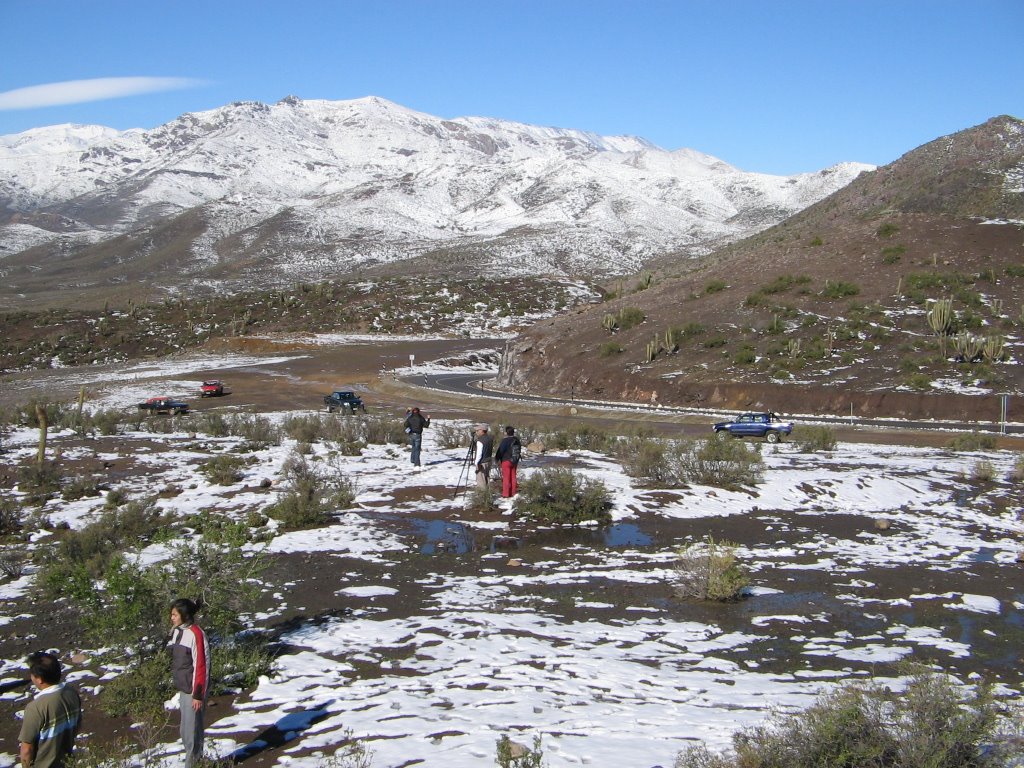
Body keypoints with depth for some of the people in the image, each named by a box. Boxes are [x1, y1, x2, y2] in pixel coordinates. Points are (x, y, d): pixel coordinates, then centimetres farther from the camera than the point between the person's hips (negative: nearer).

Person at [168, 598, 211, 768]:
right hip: (183, 689, 9)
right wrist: (179, 689, 17)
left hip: (194, 690, -9)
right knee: (186, 732, 16)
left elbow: (201, 666, -19)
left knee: (192, 732, 0)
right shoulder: (178, 631, 7)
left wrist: (198, 695, -18)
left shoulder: (196, 634, -19)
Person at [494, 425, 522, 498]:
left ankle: (505, 494, 1)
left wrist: (497, 459, 0)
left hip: (506, 461, -6)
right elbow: (519, 450, 13)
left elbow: (500, 451, -15)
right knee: (513, 477, 14)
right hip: (515, 461, 6)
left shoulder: (505, 440, -18)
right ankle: (513, 492, 19)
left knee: (506, 477, 0)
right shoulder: (517, 440, 3)